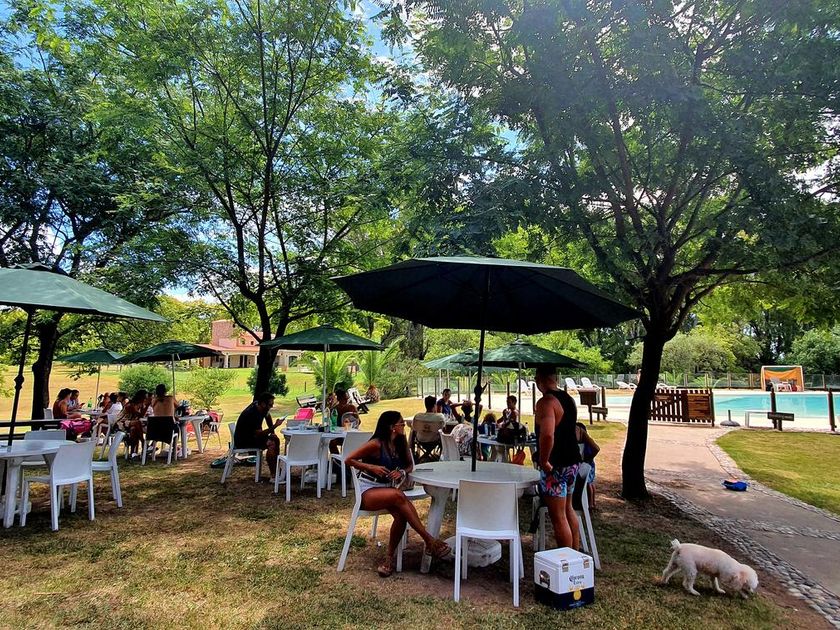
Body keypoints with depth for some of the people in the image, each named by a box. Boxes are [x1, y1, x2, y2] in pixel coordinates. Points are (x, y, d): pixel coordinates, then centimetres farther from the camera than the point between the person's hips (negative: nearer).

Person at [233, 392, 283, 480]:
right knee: (271, 444, -25)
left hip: (252, 435, 10)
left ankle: (277, 469, 9)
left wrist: (272, 432, 9)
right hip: (242, 441, -10)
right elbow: (259, 434, -28)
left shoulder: (258, 405, -5)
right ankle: (273, 476, -21)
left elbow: (268, 416, 15)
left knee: (275, 439, 3)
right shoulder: (252, 414, -31)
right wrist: (275, 426, -33)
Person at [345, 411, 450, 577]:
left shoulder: (401, 443, 3)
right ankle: (429, 540, -31)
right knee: (398, 496, -35)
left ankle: (390, 557, -11)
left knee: (401, 515, -28)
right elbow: (349, 460, -12)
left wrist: (402, 472, -8)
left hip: (387, 489, 6)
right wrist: (372, 467, -21)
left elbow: (410, 464, 14)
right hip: (368, 491, -6)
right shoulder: (376, 444, -16)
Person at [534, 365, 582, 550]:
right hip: (572, 461, 9)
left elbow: (547, 434, -34)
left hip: (555, 465, -9)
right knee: (568, 509, 23)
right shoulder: (568, 399, 9)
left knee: (558, 517, 1)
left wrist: (543, 461, -22)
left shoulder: (546, 402, -20)